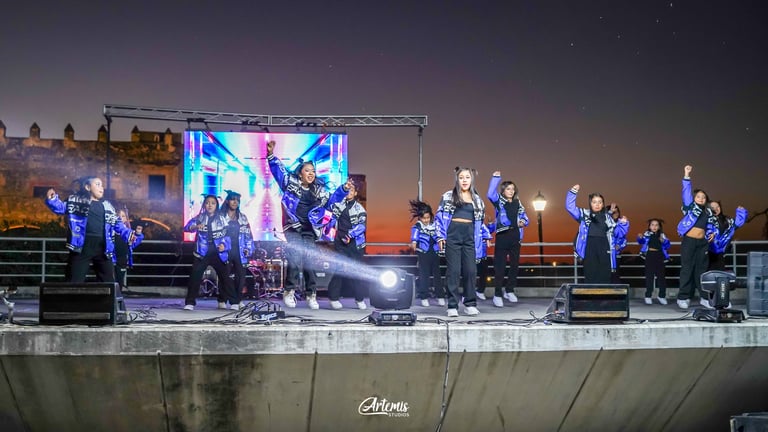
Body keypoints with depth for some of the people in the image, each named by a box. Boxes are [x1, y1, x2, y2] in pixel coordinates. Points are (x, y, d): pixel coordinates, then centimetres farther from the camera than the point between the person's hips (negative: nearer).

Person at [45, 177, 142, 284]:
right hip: (82, 246, -4)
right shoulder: (76, 200, 9)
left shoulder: (107, 206, 19)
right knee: (75, 281, -2)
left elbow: (118, 224, 20)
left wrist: (130, 235, 7)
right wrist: (52, 199, -13)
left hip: (103, 247, 4)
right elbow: (61, 208, 6)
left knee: (109, 282, 6)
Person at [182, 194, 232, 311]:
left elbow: (227, 235, 6)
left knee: (225, 277, 6)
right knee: (195, 276, -11)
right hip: (202, 253, -1)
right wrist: (196, 227, -34)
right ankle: (190, 303, -8)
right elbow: (187, 226, -12)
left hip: (218, 254, 1)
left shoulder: (222, 218, 6)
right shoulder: (199, 217, 3)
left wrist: (224, 245, -13)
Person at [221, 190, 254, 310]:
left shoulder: (243, 218, 16)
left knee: (240, 277, -3)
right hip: (225, 252, -3)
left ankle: (236, 301, 4)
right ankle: (222, 301, 4)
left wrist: (248, 248, 5)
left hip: (239, 252, 3)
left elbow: (248, 235, 16)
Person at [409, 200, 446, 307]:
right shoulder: (417, 226, -5)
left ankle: (440, 296, 12)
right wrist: (414, 242, -41)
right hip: (423, 253, -3)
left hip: (434, 252, 3)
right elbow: (415, 234, -21)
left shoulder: (434, 225, 8)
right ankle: (424, 298, 7)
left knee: (437, 274, 6)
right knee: (424, 275, 1)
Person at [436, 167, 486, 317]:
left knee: (470, 270, -2)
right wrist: (441, 237, -5)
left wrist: (483, 238, 11)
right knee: (453, 271, -4)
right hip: (453, 236, -2)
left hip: (470, 238, 3)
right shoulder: (448, 196, 5)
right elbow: (439, 217, 3)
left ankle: (470, 304, 9)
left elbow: (480, 221, 18)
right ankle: (452, 306, 0)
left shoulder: (477, 199, 14)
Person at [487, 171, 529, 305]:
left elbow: (524, 216, 16)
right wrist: (495, 178, -20)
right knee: (500, 265, -4)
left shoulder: (517, 203, 14)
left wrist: (523, 222, -7)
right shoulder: (499, 201, 2)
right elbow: (490, 194, -17)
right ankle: (498, 295, -2)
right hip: (502, 235, -5)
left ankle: (509, 290, 25)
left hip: (515, 236, 5)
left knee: (515, 264, 11)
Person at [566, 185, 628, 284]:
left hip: (604, 250, 2)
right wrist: (573, 192, -11)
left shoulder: (607, 217, 13)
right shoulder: (584, 214, 7)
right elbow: (570, 207, -2)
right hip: (589, 250, -2)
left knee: (604, 278, 3)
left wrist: (623, 223, -1)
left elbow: (618, 232, 16)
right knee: (590, 277, -1)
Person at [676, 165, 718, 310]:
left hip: (702, 243, 4)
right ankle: (683, 298, -3)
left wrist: (713, 233, 9)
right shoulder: (690, 206, 2)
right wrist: (686, 176, -15)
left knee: (702, 269, 6)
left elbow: (713, 223, 29)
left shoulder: (708, 212, 14)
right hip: (689, 241, -4)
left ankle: (704, 297, 10)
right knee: (687, 269, -4)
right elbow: (686, 191, -7)